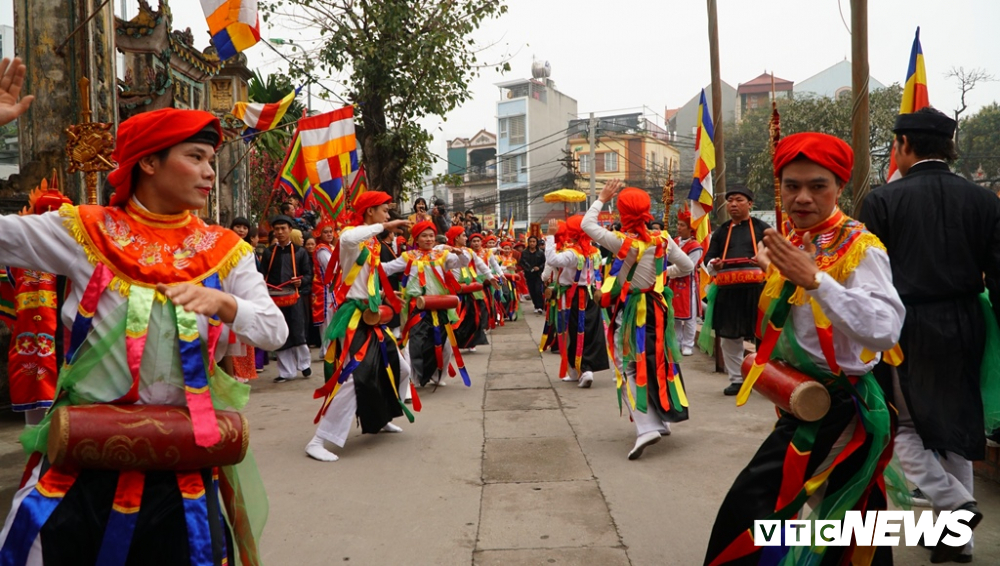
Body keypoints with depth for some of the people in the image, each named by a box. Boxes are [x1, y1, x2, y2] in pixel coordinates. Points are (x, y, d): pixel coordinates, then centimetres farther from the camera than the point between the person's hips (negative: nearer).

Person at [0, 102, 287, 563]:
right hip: (84, 447, -1)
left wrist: (222, 302, -26)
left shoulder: (223, 250, 1)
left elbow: (274, 330, -6)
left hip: (183, 459, 2)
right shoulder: (85, 232, -2)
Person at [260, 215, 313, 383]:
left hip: (294, 299, -2)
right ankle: (287, 372, 14)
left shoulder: (300, 252, 6)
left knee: (298, 334, 0)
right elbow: (262, 275, 7)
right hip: (274, 299, 2)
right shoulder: (268, 252, 10)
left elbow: (309, 274, 6)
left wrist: (301, 281, -15)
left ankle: (304, 364, 23)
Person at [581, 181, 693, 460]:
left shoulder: (622, 242, -17)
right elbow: (687, 266, 6)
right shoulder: (662, 239, -4)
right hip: (657, 307, 5)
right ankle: (663, 419, 29)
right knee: (657, 362, 18)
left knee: (630, 368, -1)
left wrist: (602, 198, 5)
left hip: (630, 311, -5)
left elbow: (587, 225, -6)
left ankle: (647, 426, -16)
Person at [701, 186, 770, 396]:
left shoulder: (762, 227, 8)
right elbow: (708, 257, 13)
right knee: (729, 335, 6)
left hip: (756, 288, -3)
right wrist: (713, 265, -11)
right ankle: (736, 379, 18)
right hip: (728, 290, 4)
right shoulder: (721, 231, 18)